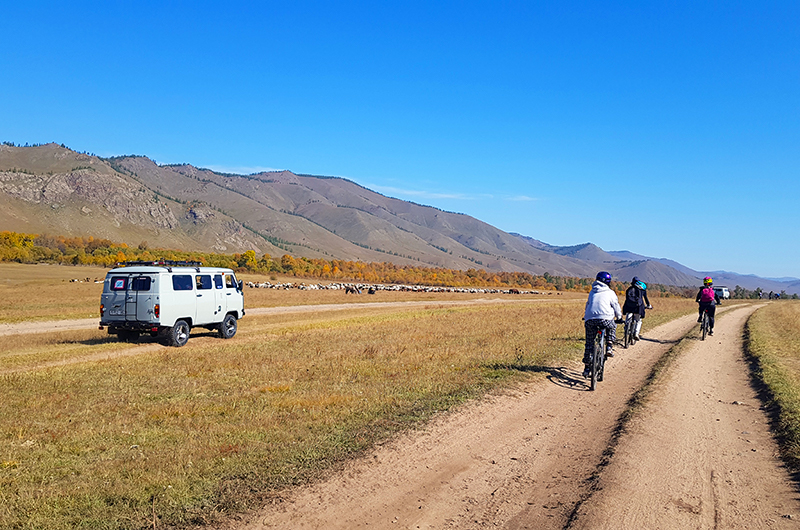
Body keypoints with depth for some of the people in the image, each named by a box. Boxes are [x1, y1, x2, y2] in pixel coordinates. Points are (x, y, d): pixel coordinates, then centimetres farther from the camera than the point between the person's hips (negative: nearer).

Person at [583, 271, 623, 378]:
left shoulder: (592, 292, 24)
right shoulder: (610, 293, 11)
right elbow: (616, 307, 15)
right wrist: (619, 318, 34)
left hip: (589, 320, 3)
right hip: (604, 319, -3)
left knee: (589, 344, 13)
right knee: (612, 327, 32)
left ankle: (587, 368, 13)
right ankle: (609, 347, 15)